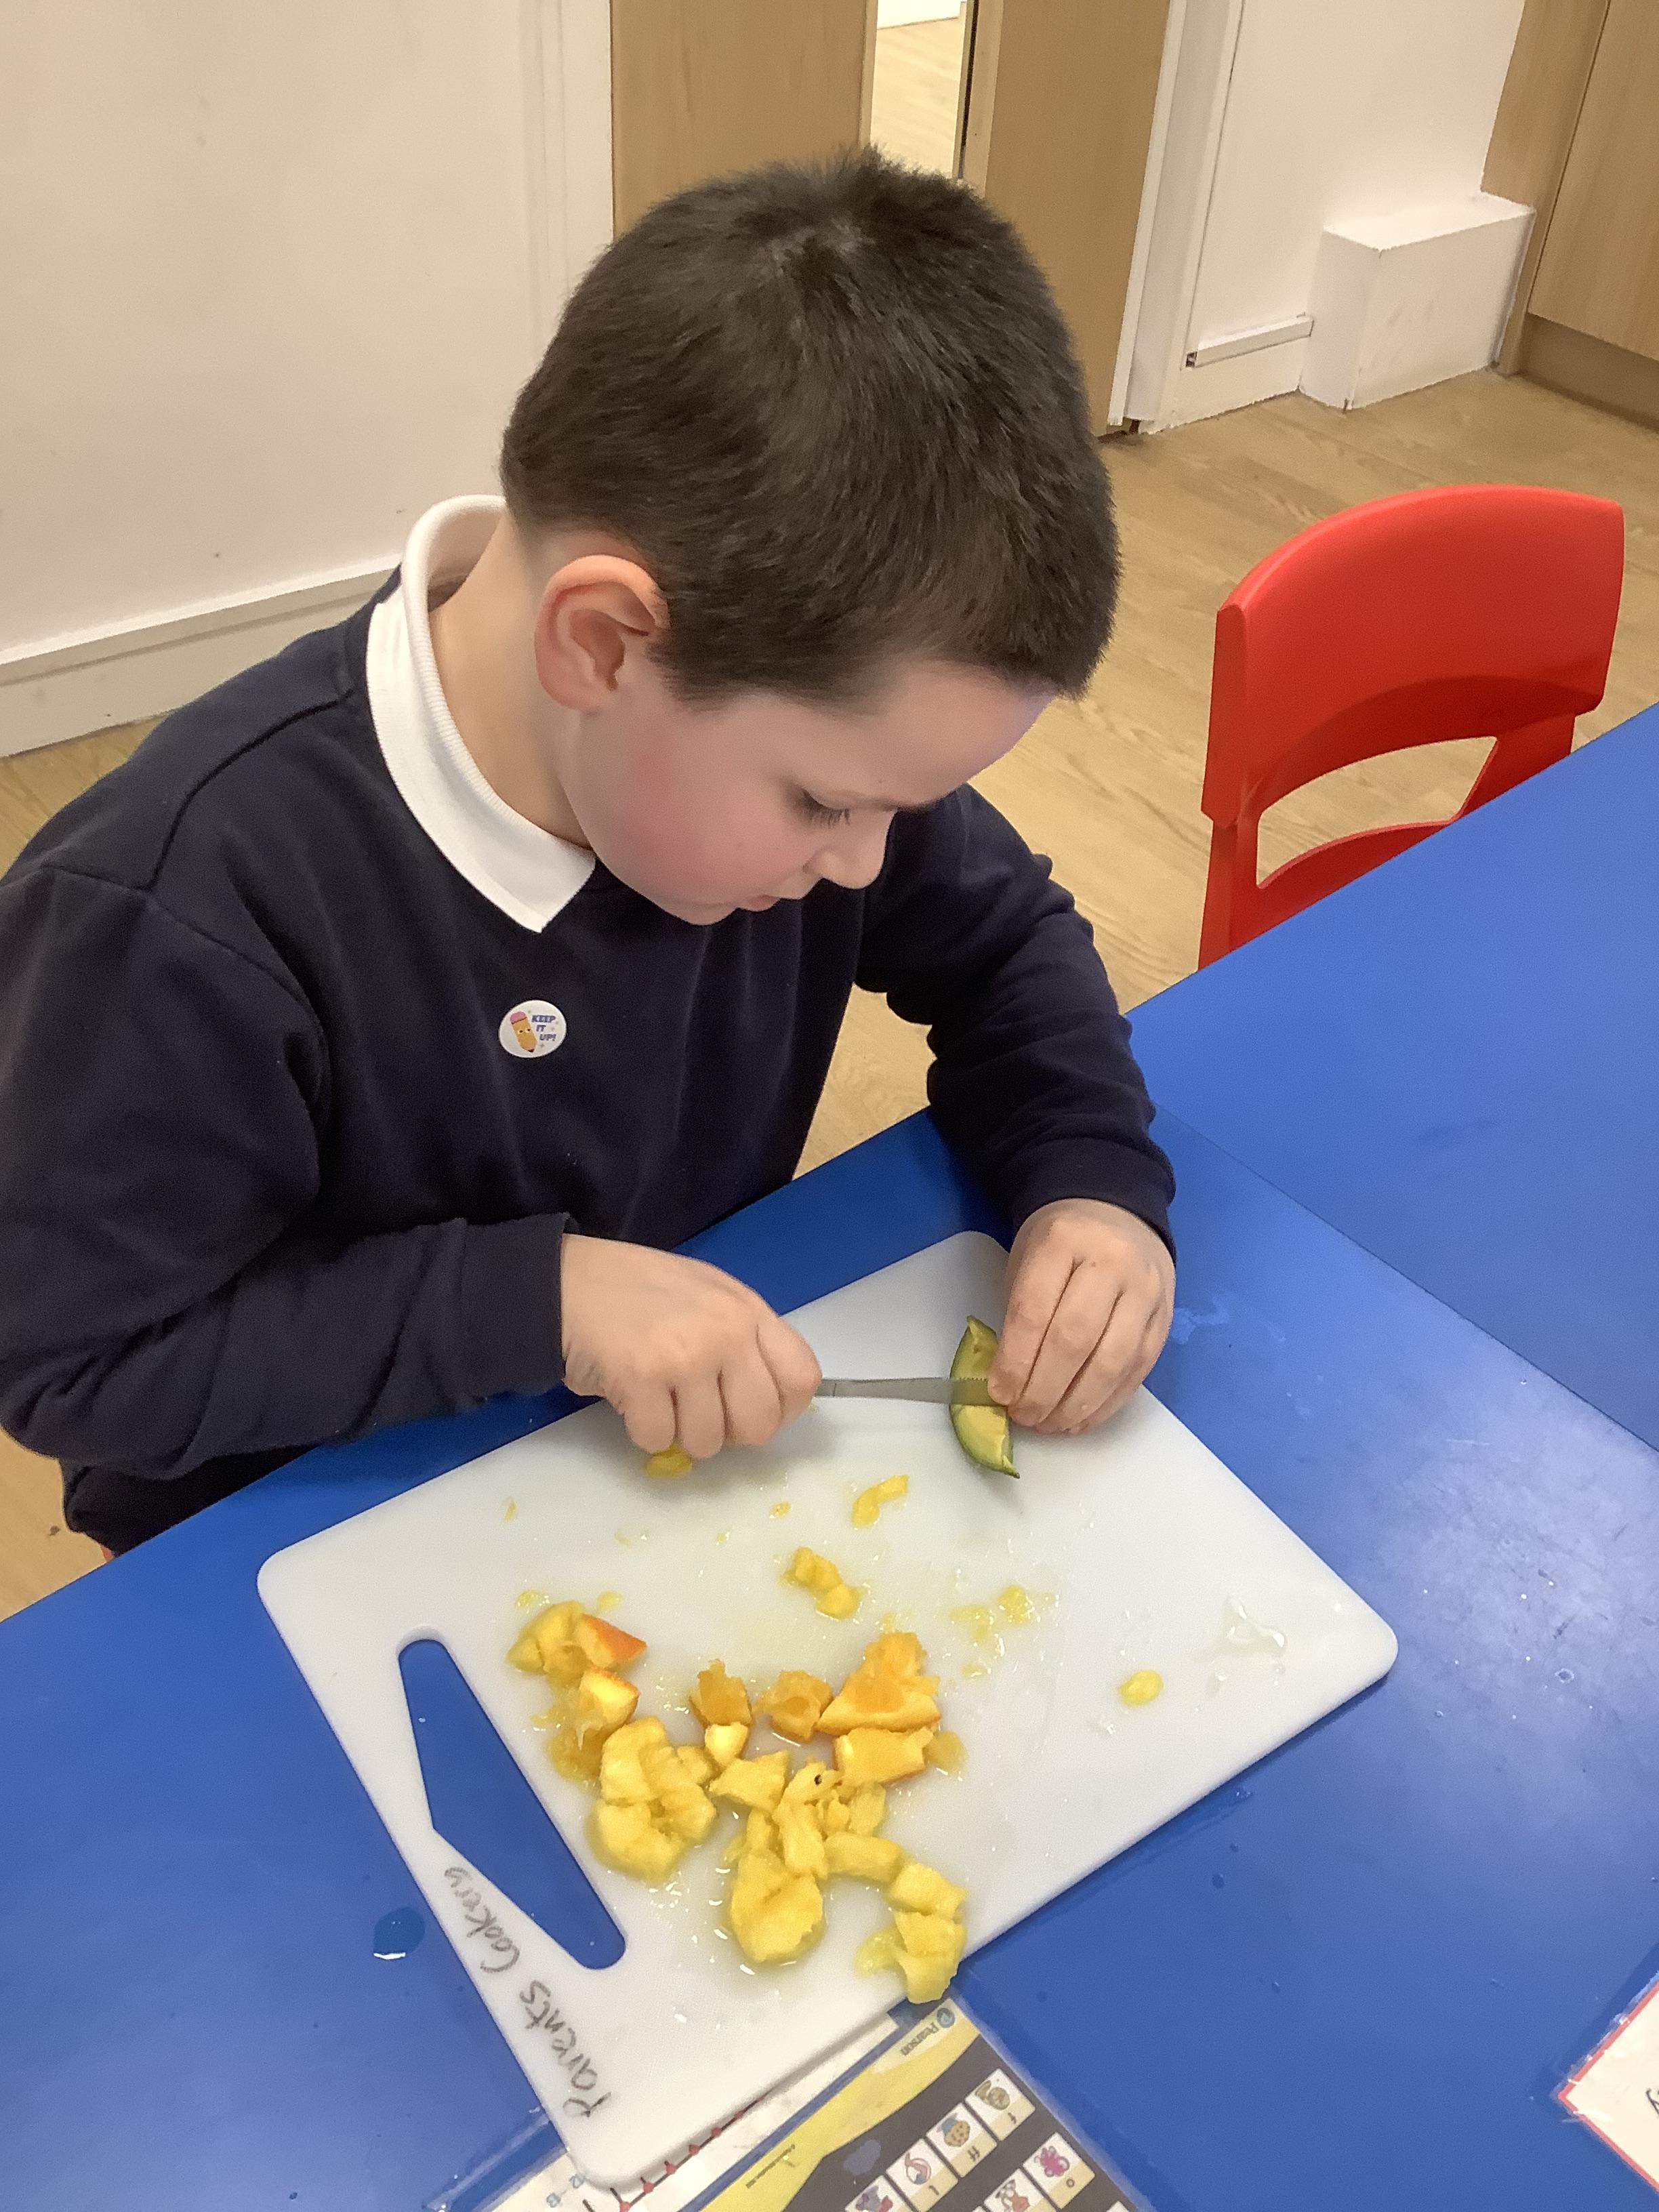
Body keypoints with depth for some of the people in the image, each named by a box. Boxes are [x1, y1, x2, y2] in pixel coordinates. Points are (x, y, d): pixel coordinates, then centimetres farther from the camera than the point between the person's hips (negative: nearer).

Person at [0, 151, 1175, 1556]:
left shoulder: (788, 688, -15)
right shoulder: (178, 911, -31)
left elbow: (1001, 943, 1)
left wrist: (1093, 1178, -17)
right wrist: (536, 1298, -30)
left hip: (722, 1467, 2)